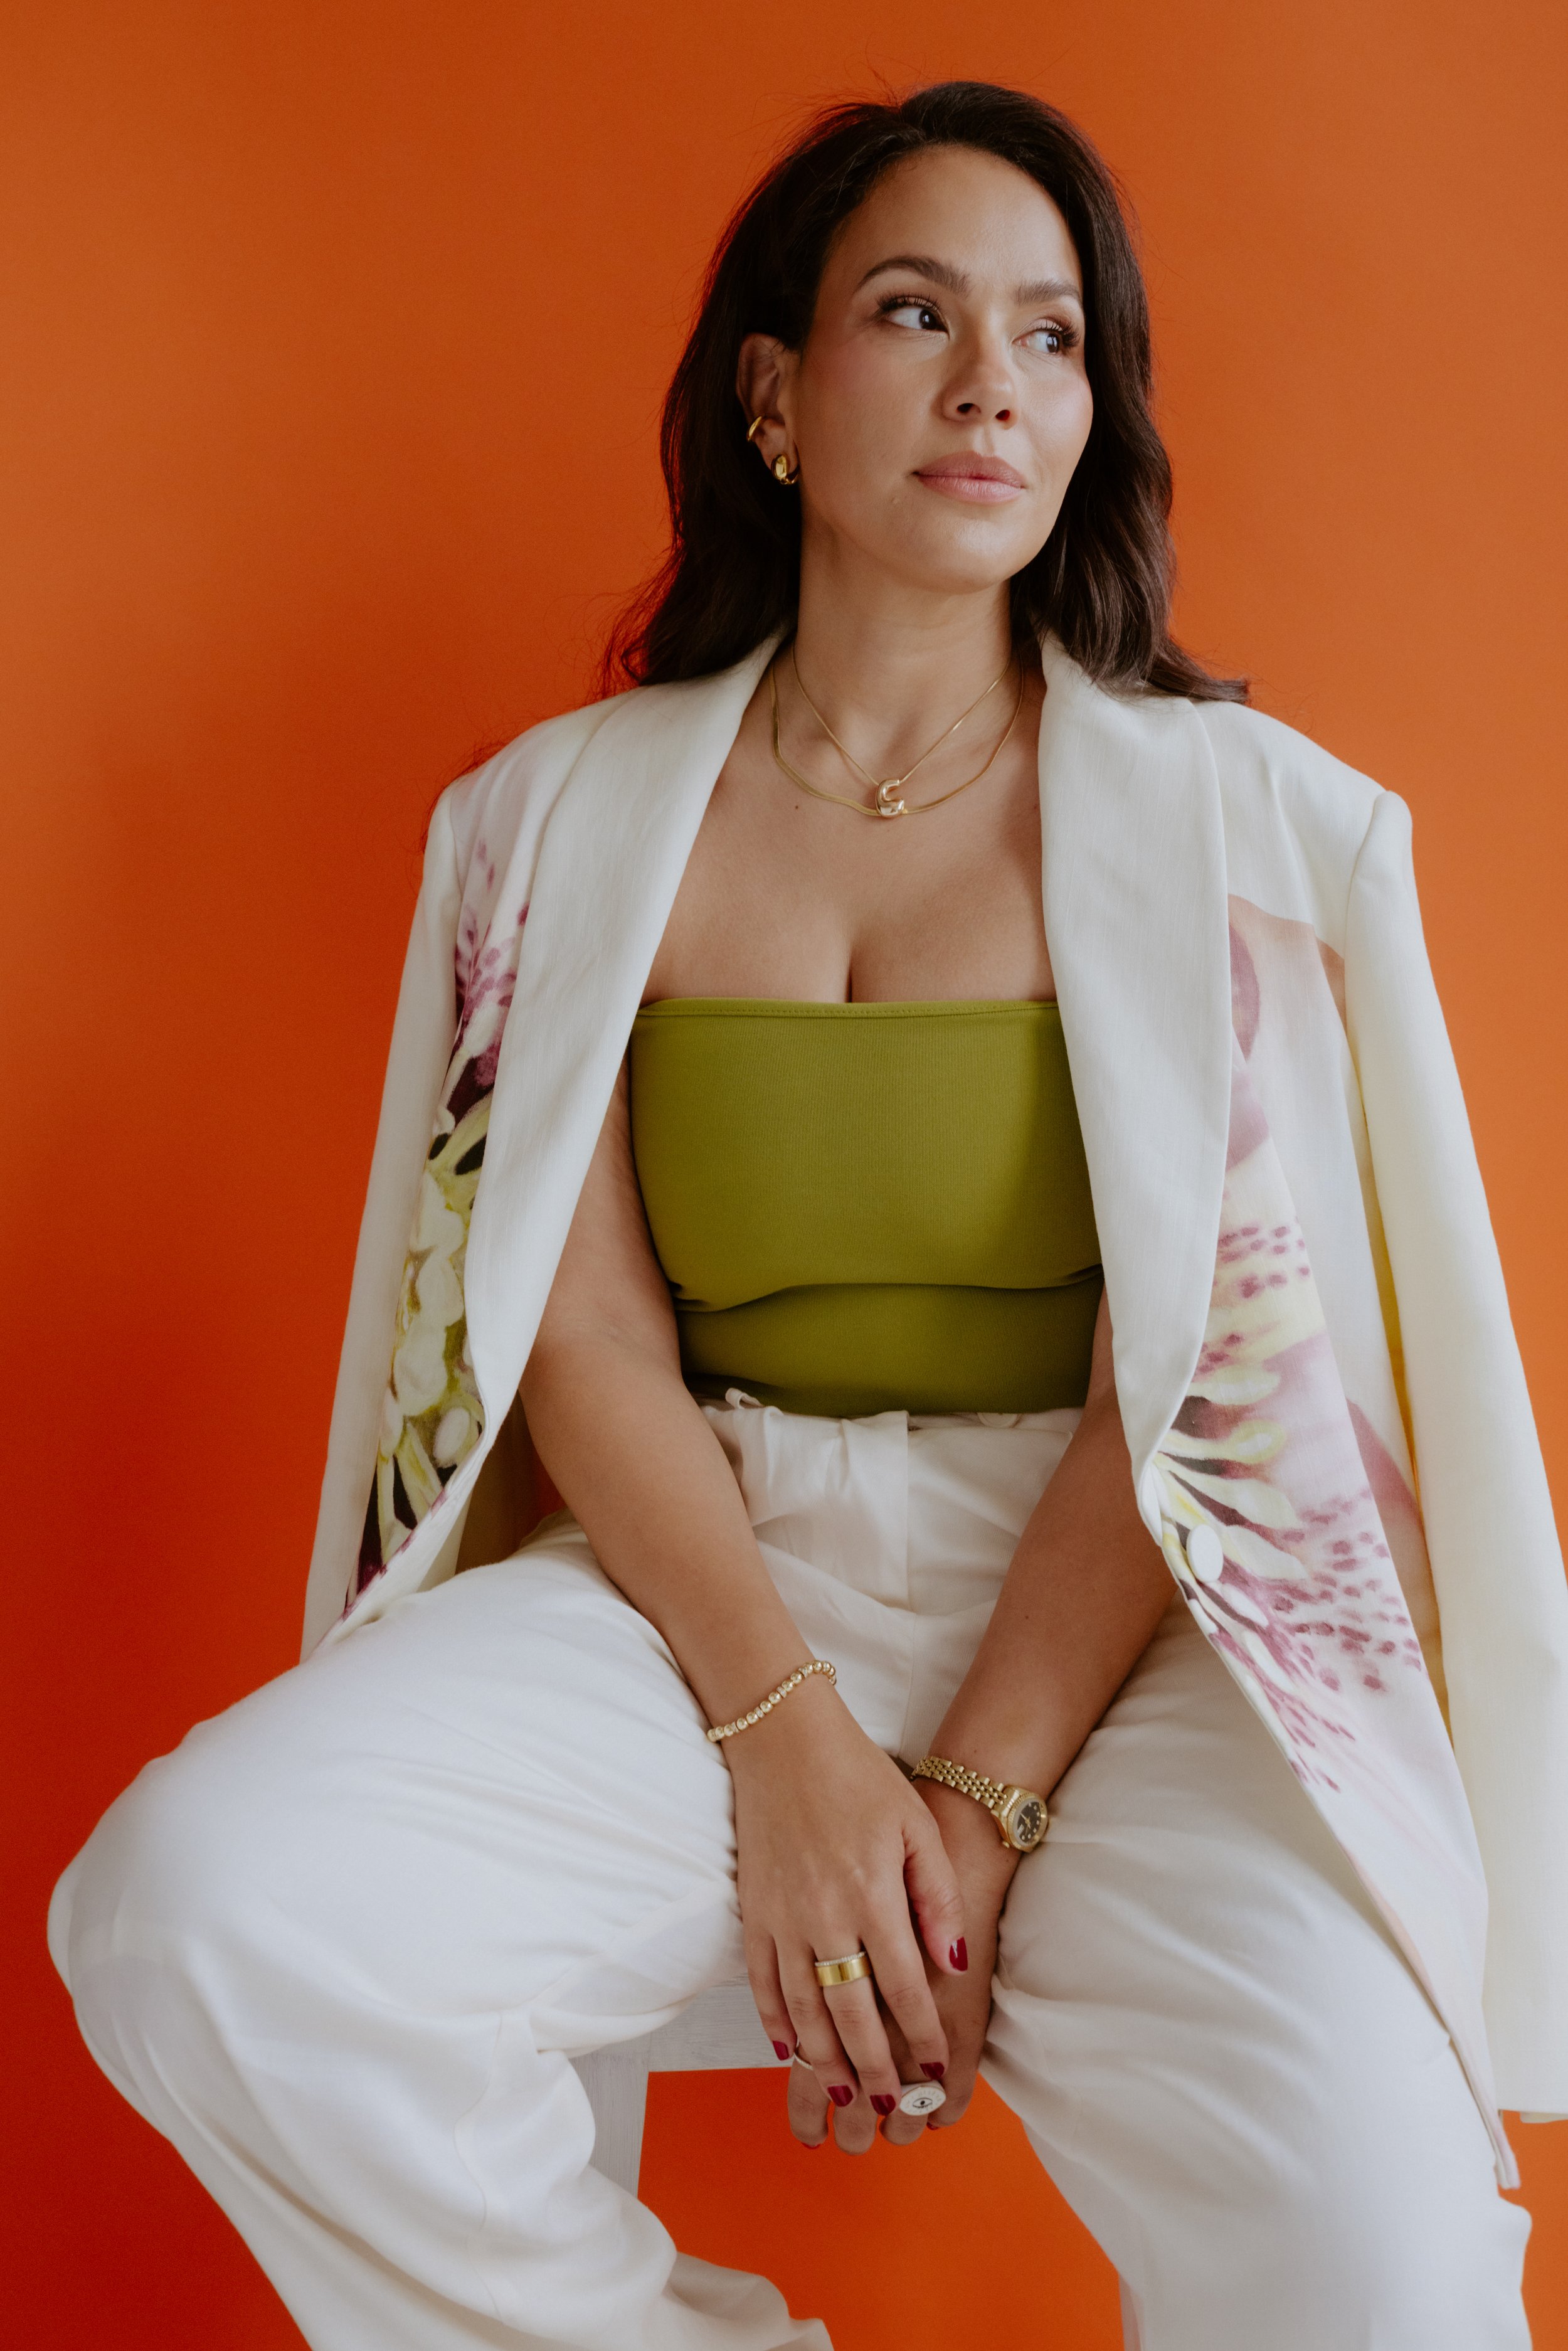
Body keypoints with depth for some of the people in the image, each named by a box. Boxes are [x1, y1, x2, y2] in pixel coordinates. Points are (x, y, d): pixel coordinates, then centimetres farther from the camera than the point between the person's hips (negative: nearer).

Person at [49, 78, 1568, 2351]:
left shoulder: (1233, 811, 3)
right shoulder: (572, 815, 7)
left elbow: (1211, 1360, -5)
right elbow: (584, 1336, 0)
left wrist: (979, 1795, -15)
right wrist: (787, 1736, -13)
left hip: (1115, 1611, -1)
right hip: (701, 1576, 2)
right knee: (195, 1911, -24)